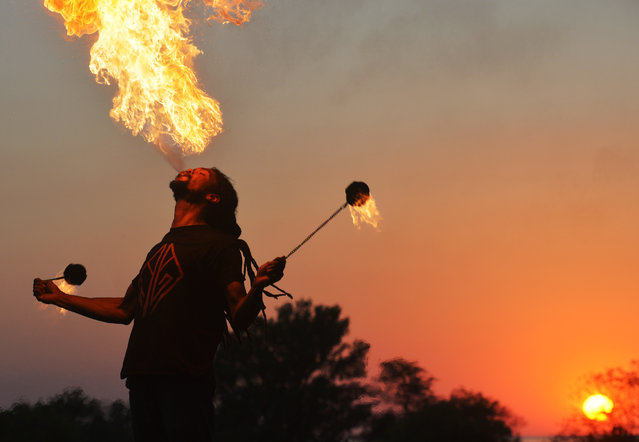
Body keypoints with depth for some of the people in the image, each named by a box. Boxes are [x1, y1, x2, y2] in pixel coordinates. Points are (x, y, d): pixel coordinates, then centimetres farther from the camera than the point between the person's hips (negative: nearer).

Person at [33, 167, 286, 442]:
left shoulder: (220, 244, 3)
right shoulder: (160, 248, 25)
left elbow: (239, 319, -6)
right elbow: (125, 310, 31)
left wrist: (258, 288, -28)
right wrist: (60, 298, 35)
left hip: (184, 380, -7)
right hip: (142, 378, 7)